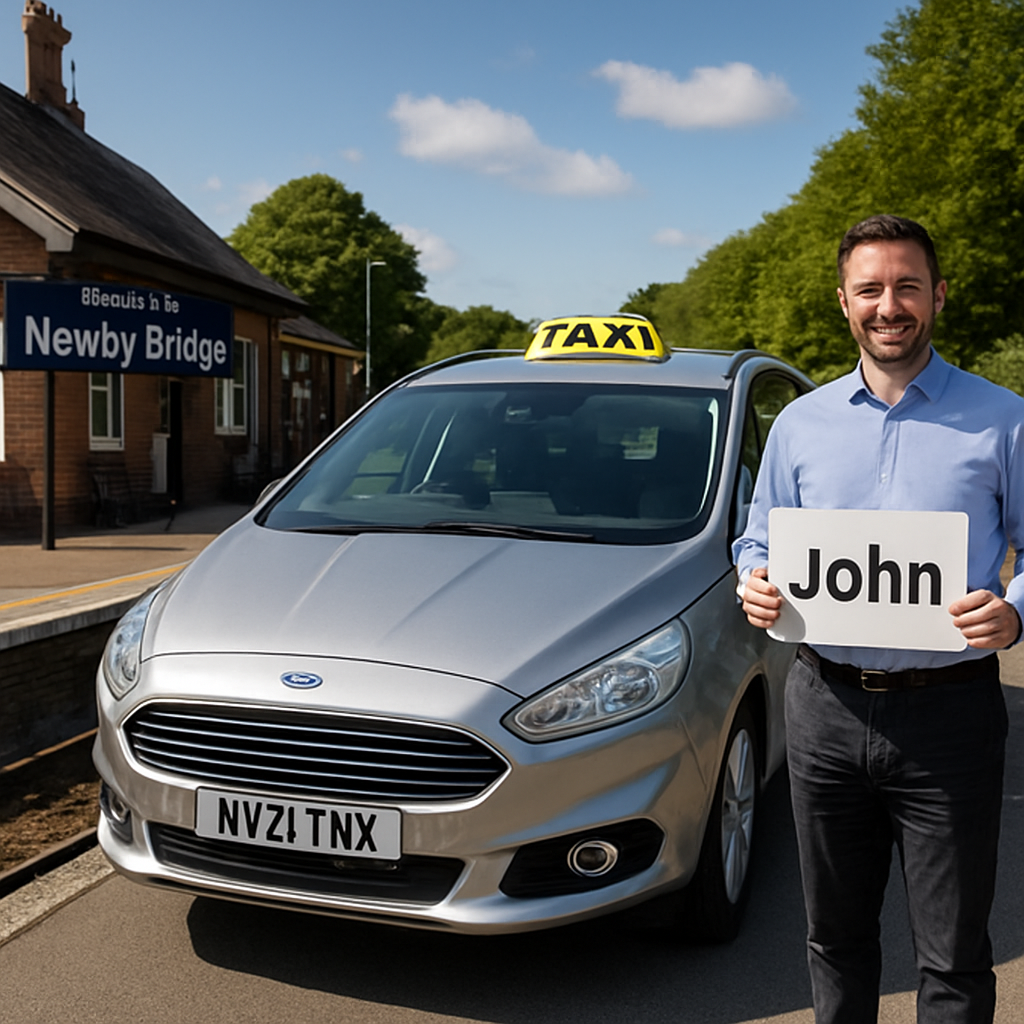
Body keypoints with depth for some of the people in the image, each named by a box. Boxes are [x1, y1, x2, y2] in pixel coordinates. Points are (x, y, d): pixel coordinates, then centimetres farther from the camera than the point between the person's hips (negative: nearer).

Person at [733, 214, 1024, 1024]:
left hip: (949, 714, -2)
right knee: (836, 933, 17)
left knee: (953, 955, 7)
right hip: (826, 707, 3)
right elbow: (758, 542, 16)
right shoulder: (800, 423, 10)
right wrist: (755, 587, -7)